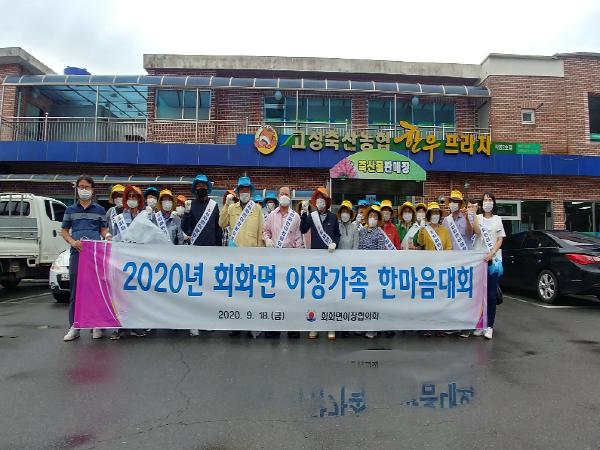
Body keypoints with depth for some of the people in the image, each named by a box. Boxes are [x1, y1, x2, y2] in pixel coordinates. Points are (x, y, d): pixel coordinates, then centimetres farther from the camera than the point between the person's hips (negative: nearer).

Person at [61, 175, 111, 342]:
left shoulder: (100, 210, 11)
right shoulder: (70, 210, 14)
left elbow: (104, 230, 10)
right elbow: (64, 231, 13)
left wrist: (107, 236, -13)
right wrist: (73, 242, -7)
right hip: (76, 252, 1)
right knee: (75, 289, 1)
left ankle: (96, 325, 9)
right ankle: (74, 327, 8)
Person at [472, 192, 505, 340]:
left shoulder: (497, 219, 12)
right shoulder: (477, 218, 9)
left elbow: (500, 240, 6)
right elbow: (477, 231, -12)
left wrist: (491, 253, -9)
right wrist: (473, 213, -14)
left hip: (493, 259, 0)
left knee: (491, 294, -3)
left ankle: (490, 326, 2)